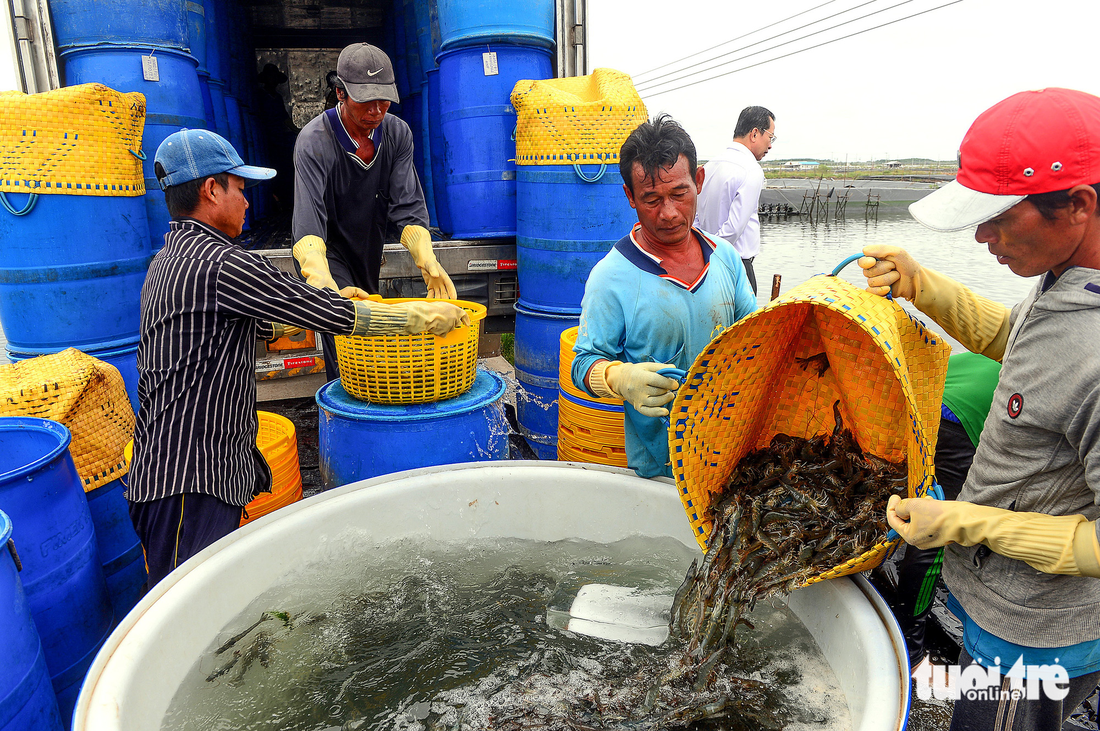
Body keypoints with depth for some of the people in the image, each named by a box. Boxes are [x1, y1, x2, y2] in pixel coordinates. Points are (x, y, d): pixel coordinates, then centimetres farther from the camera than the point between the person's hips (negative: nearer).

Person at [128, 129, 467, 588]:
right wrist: (423, 316, -7)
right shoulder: (219, 264, -17)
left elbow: (259, 327, 23)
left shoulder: (168, 261, 16)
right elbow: (328, 315, -16)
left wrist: (327, 306, 23)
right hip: (190, 485, -10)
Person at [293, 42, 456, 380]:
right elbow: (308, 219, -36)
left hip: (369, 249, 5)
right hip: (328, 251, -5)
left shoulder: (397, 133, -10)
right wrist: (322, 282, -55)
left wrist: (427, 261, -33)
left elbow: (407, 206, -14)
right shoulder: (314, 141, -24)